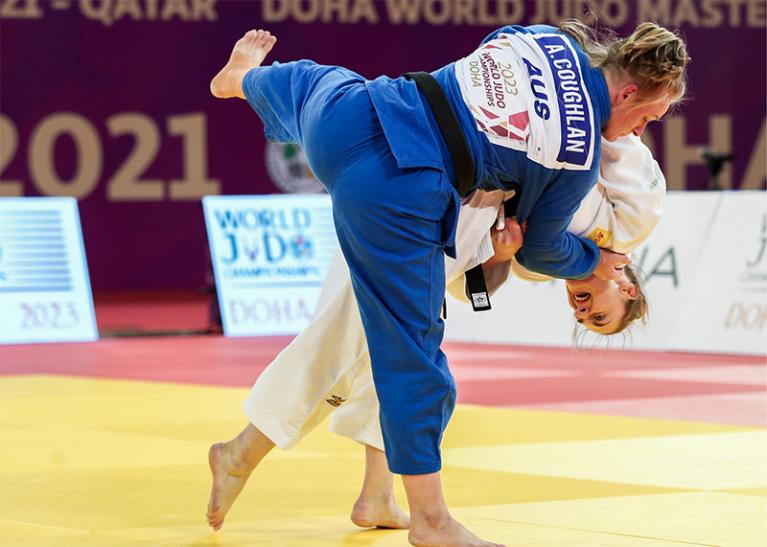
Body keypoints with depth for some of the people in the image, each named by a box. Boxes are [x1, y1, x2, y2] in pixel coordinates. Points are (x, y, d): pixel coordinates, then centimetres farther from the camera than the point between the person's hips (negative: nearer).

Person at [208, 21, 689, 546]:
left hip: (344, 119, 7)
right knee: (412, 349, 2)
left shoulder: (547, 38, 7)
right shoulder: (582, 159, -4)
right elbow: (539, 249, 11)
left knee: (314, 81, 43)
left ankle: (241, 77, 81)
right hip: (393, 195, -7)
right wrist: (593, 263, 30)